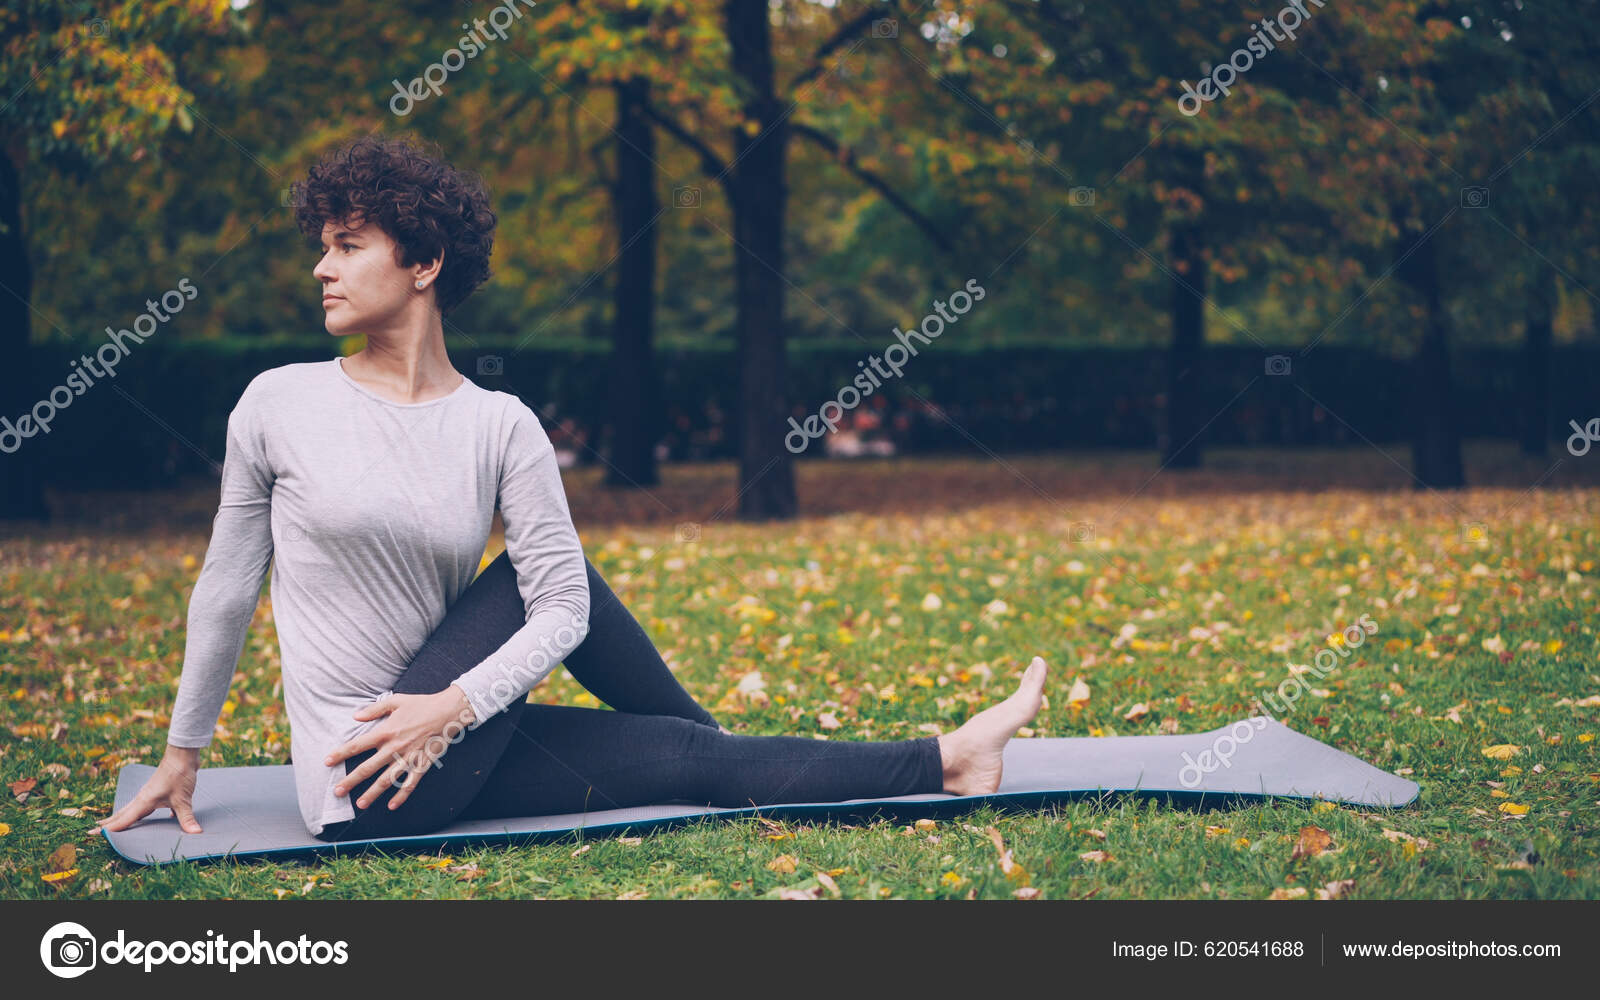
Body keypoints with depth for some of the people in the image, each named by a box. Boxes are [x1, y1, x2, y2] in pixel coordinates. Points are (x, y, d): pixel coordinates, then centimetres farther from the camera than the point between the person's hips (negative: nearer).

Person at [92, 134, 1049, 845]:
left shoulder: (501, 426, -1)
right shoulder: (280, 405, -4)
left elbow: (565, 612, -7)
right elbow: (227, 586, 4)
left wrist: (453, 706, -21)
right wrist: (183, 756, 10)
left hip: (445, 750, 3)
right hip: (362, 784, -3)